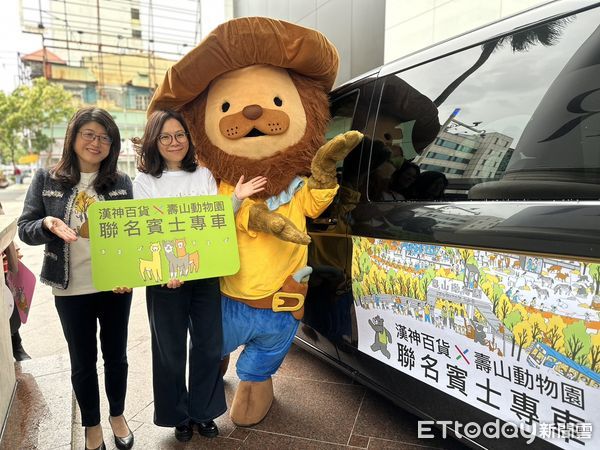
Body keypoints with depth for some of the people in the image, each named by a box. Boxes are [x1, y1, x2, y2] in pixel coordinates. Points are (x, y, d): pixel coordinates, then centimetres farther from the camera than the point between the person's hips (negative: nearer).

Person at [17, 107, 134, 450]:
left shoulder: (122, 182, -1)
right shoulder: (47, 179, -2)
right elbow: (25, 228, 0)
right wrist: (47, 225, -23)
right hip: (71, 290, 0)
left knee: (116, 355, 16)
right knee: (83, 361, 15)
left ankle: (118, 415, 40)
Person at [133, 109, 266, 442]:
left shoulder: (204, 175, 7)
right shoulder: (145, 182, 1)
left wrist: (236, 200, -12)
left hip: (206, 275, 2)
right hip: (164, 280, -2)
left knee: (209, 346, 12)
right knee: (170, 351, 10)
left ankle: (203, 411, 33)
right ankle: (179, 416, 32)